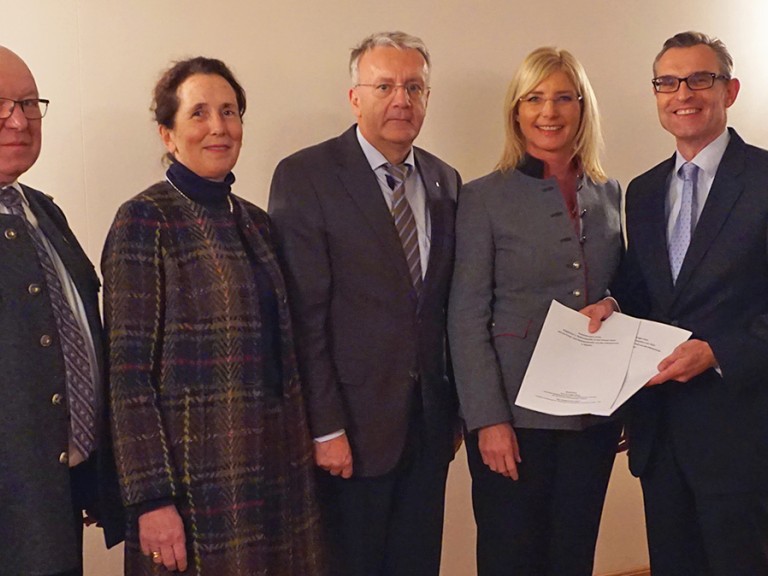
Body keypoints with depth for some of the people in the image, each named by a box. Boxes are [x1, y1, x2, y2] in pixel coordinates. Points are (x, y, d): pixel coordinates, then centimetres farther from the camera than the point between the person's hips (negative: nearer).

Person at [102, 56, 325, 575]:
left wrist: (297, 448, 10)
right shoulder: (145, 220, -9)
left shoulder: (255, 222, 11)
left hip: (275, 468, 6)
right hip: (196, 474, -6)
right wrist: (152, 498, -16)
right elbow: (128, 371, -13)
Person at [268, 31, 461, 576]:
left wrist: (454, 407, 12)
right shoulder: (306, 176, -9)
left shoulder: (445, 181, 9)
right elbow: (304, 312, -13)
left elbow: (447, 301, 13)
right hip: (352, 426, -5)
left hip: (429, 422, 5)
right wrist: (325, 426, -15)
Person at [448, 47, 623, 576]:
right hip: (515, 414, -4)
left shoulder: (608, 194, 8)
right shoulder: (484, 198, -5)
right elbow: (467, 319, -8)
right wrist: (488, 419, -14)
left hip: (594, 414, 4)